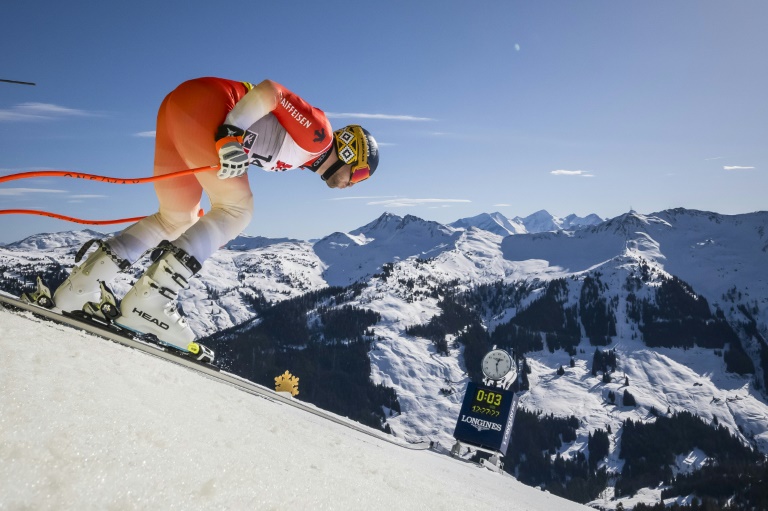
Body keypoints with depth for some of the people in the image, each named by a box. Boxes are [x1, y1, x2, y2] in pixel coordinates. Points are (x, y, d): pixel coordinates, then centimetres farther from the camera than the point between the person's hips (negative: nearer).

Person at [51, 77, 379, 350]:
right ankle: (147, 300, -15)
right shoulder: (317, 133, -3)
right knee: (238, 210, -9)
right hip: (199, 100, -10)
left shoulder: (299, 152, 23)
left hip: (178, 108, 10)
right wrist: (233, 131, -25)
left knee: (178, 219, 14)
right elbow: (269, 89, -13)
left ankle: (81, 284, 8)